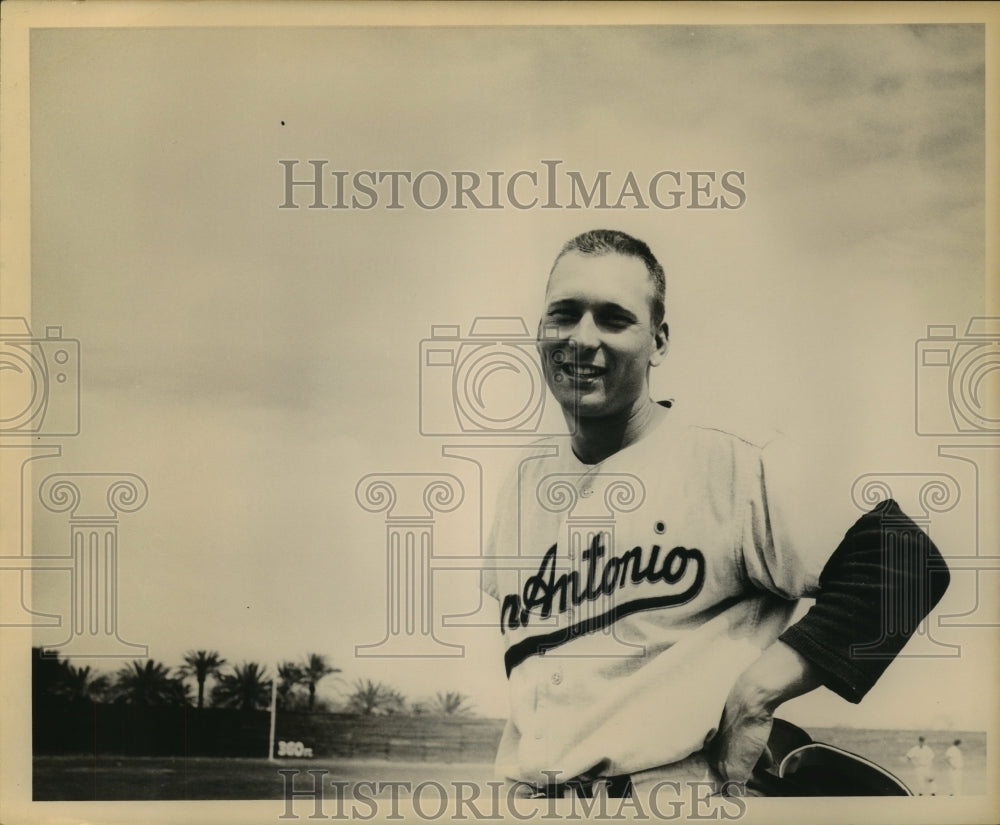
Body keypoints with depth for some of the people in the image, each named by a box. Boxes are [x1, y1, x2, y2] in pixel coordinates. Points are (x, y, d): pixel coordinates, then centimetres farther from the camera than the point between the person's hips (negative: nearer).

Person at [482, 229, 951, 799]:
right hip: (523, 792, 4)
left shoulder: (734, 469, -10)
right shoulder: (526, 484, 8)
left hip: (674, 798, -4)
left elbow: (905, 563, -16)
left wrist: (758, 690, -16)